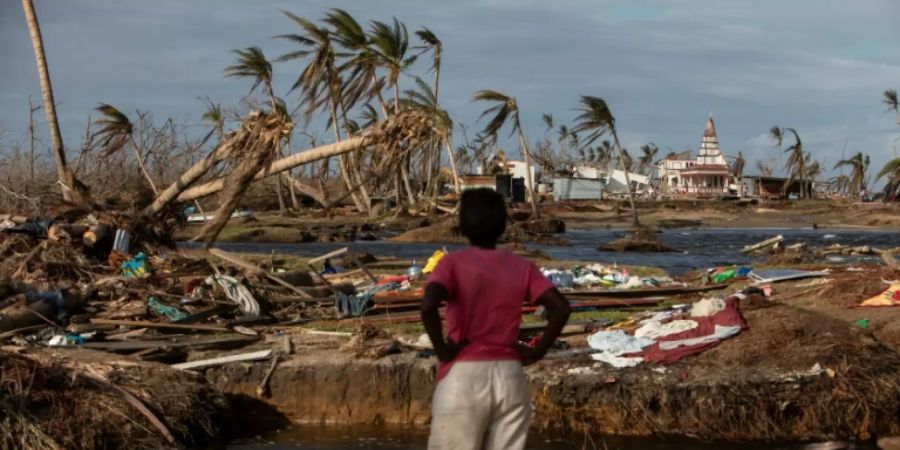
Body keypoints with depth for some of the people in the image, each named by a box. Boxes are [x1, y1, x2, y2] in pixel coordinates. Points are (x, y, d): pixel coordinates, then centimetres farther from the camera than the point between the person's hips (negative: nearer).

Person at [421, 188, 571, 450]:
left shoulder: (454, 263, -3)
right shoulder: (521, 267, 7)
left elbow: (429, 306, -21)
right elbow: (561, 307, -5)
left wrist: (441, 349, -8)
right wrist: (537, 351, 3)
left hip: (463, 376, -3)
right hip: (509, 377, 3)